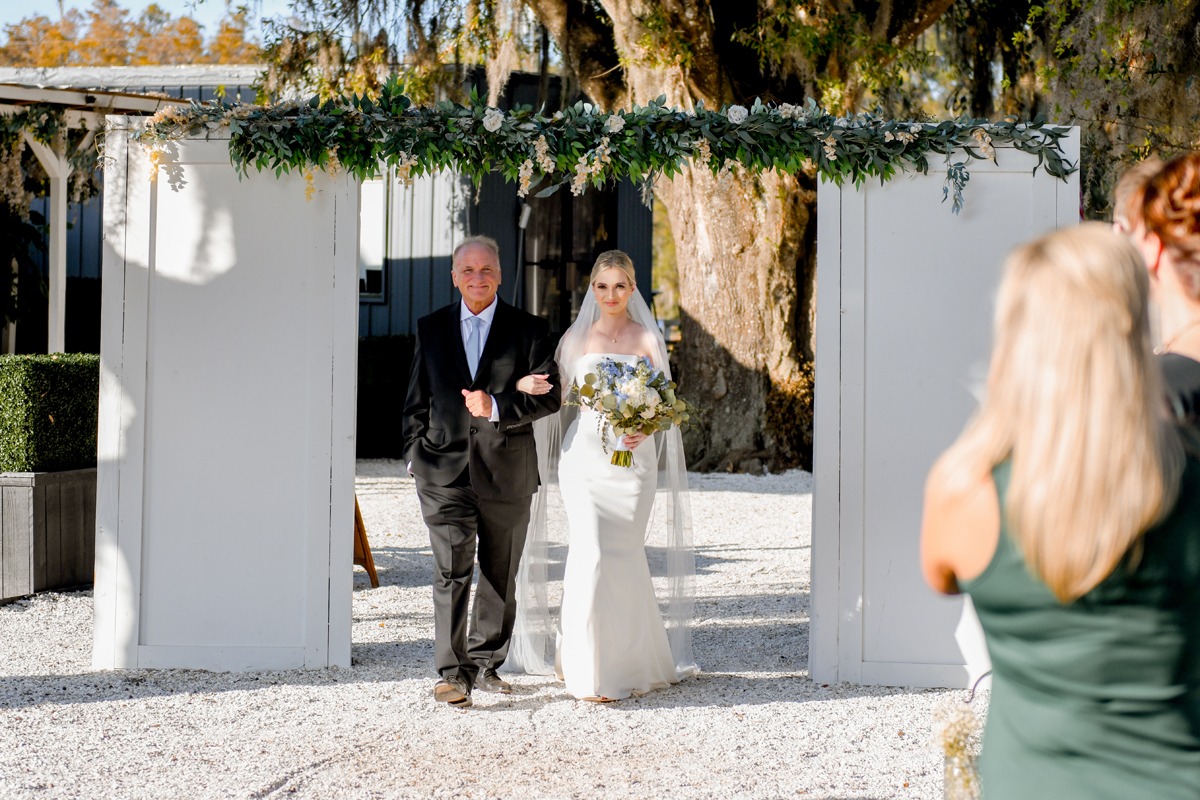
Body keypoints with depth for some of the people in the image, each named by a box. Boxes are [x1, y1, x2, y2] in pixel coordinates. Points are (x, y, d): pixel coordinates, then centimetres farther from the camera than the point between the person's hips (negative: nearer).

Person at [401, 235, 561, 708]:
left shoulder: (528, 330, 3)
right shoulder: (431, 329, 9)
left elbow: (549, 396, -3)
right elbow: (417, 401, 14)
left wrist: (497, 407, -17)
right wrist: (415, 455, 6)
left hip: (506, 472, 0)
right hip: (444, 469, 0)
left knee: (500, 577, 10)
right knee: (452, 571, -10)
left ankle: (486, 665, 24)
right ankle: (453, 673, -11)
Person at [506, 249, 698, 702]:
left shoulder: (647, 339, 5)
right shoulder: (575, 338, 7)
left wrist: (644, 429, -15)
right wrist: (526, 386, -11)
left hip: (632, 458, 0)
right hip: (583, 456, 0)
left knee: (624, 558, 2)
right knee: (592, 554, -12)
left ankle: (629, 659, 22)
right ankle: (591, 669, 2)